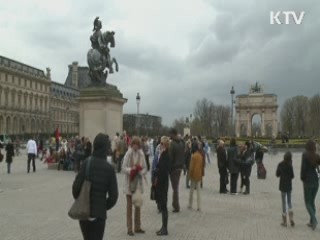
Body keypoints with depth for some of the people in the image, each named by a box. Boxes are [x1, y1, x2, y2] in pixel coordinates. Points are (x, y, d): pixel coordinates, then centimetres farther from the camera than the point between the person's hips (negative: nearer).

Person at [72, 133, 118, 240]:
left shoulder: (87, 163, -9)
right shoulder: (109, 168, -8)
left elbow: (76, 186, -10)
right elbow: (113, 195, -8)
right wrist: (104, 207, 9)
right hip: (99, 213, -1)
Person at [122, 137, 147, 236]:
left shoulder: (141, 154, 0)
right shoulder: (128, 154, -9)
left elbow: (145, 168, 3)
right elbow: (123, 168, -9)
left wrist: (140, 172, -17)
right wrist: (131, 170, -26)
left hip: (138, 183, 4)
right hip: (129, 183, -3)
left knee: (138, 205, 12)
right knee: (129, 205, 4)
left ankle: (137, 227, 23)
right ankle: (129, 228, 10)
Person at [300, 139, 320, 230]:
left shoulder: (305, 155, -10)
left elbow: (303, 167, -16)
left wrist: (302, 178, -2)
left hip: (308, 182, -5)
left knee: (308, 203, 6)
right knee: (312, 202, 18)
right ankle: (311, 222, 19)